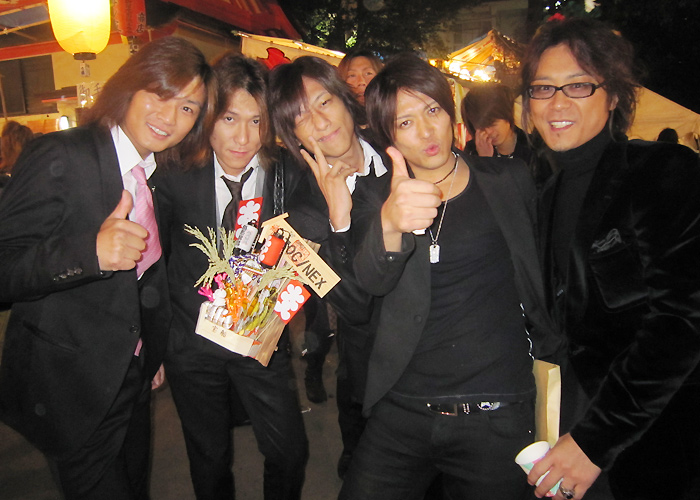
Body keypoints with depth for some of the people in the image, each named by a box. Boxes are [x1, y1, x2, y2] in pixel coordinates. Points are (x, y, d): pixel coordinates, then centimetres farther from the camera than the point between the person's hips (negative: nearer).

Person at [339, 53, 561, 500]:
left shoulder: (510, 181, 2)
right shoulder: (378, 199, 1)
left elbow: (539, 269, 15)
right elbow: (372, 283, -19)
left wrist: (547, 341, 3)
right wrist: (389, 225, -39)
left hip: (497, 417, 0)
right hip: (401, 411, 1)